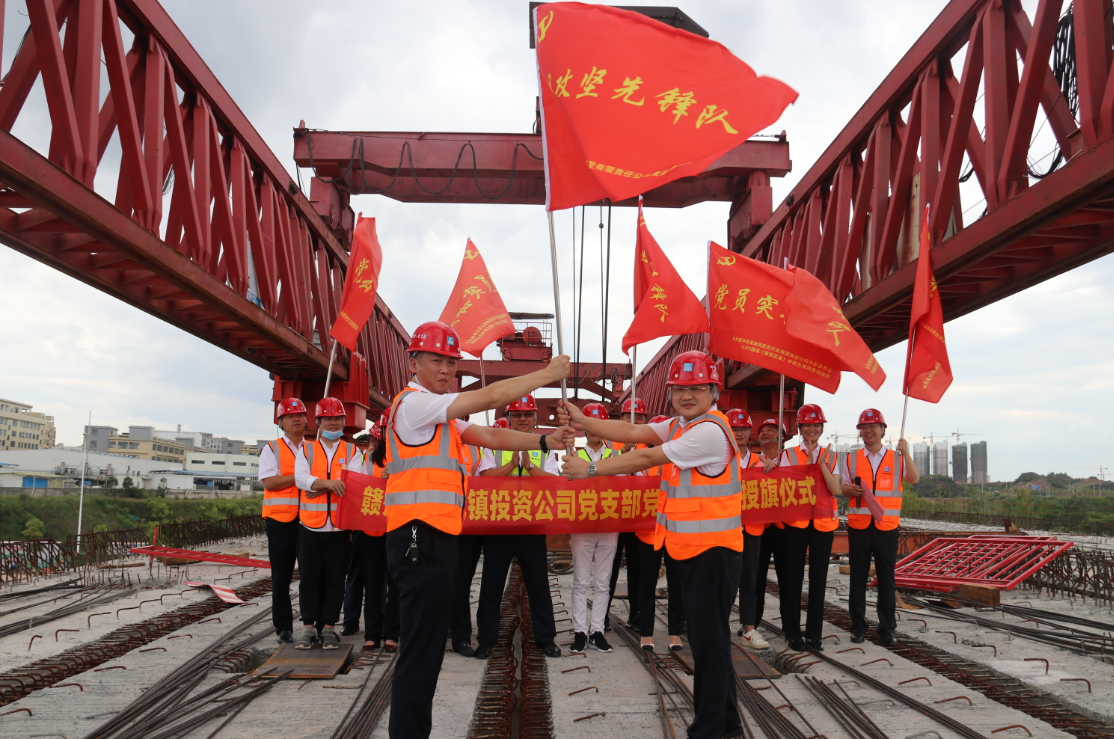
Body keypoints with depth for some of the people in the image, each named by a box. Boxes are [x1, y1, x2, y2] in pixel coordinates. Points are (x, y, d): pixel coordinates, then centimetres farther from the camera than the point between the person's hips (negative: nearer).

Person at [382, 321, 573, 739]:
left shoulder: (441, 414, 21)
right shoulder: (414, 403, -10)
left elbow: (491, 437, 12)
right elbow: (491, 397, -13)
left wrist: (543, 442, 0)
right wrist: (547, 375, -4)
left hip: (435, 537, 10)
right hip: (420, 537, -10)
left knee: (429, 642, 15)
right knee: (421, 646, -6)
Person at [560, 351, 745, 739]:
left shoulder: (710, 430, -18)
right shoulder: (679, 425, 12)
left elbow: (646, 458, -19)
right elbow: (634, 432, 2)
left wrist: (591, 468, -14)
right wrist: (583, 422, -9)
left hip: (713, 549, -10)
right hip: (689, 546, 10)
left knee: (709, 639, -3)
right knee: (707, 637, 17)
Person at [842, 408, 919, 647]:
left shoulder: (896, 458, 8)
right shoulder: (852, 458, 9)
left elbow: (915, 480, -6)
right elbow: (844, 488, 11)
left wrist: (906, 453, -15)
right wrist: (851, 489, -11)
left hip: (887, 526, 0)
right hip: (858, 525, 1)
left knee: (886, 578, 3)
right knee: (858, 577, 4)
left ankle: (887, 628, 12)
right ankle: (858, 626, 13)